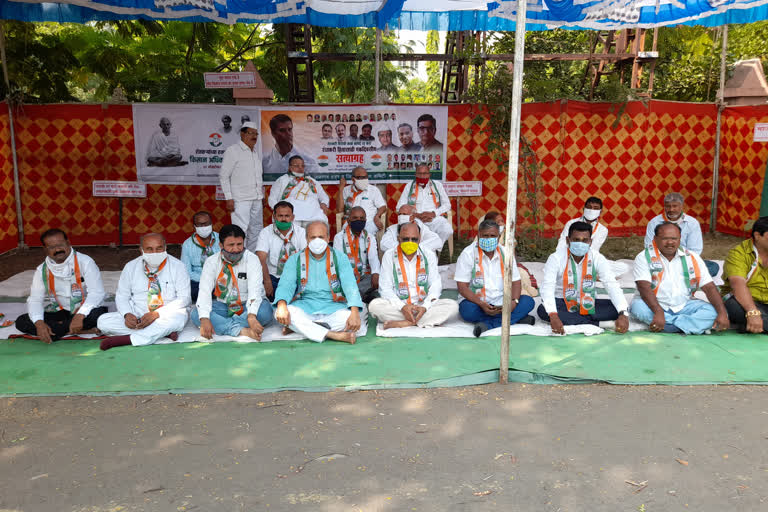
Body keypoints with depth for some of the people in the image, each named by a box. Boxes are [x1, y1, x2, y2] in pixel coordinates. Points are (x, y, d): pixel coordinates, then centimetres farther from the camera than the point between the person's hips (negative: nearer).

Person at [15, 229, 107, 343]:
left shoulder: (84, 262, -9)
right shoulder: (42, 270, 3)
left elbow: (97, 292, -19)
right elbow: (35, 299, -4)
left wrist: (80, 315, -35)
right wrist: (39, 323, -25)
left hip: (83, 312, -4)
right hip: (59, 313, 4)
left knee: (98, 313, -36)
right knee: (21, 322, -17)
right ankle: (80, 330, -22)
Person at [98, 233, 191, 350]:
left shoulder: (177, 266, -3)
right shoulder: (131, 267, 6)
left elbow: (183, 299, -9)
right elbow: (122, 296, 9)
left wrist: (156, 314, -22)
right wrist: (127, 314, -15)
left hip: (167, 316, -3)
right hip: (137, 317, 4)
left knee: (178, 318, -37)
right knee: (103, 321, -20)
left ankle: (127, 339, -29)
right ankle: (164, 333, -25)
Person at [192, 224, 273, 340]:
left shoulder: (252, 259, -9)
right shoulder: (211, 262, -4)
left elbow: (255, 289, -22)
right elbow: (204, 291, -15)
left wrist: (251, 316, -41)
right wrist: (204, 319, -34)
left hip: (247, 306, -2)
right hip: (222, 307, 2)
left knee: (265, 310, -33)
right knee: (196, 314, -25)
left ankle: (221, 324, -29)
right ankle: (241, 330, -37)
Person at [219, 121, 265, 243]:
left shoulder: (256, 151, 17)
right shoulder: (232, 150, -4)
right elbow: (223, 176, -6)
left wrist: (262, 195, 17)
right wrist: (229, 198, -12)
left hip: (257, 199, 7)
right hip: (240, 200, -7)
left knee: (256, 230, 10)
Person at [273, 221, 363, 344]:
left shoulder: (339, 258, 3)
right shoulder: (295, 260, 6)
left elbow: (350, 286, -8)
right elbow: (286, 285, -6)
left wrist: (355, 312, -27)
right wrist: (282, 305, -30)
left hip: (332, 307, -1)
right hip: (304, 307, 1)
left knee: (348, 316, -32)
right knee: (280, 313, -30)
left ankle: (299, 328, -20)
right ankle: (334, 335, -32)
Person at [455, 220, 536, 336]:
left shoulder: (505, 253, 7)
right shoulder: (468, 254, -5)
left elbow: (515, 281, 6)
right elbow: (462, 286, -11)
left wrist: (514, 301, -16)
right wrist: (481, 304, -26)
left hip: (501, 303, 4)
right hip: (476, 301, -4)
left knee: (528, 301, -19)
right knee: (468, 310, -36)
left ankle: (487, 324, -31)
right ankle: (517, 317, -30)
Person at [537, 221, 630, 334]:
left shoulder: (597, 258, -9)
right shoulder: (556, 258, -15)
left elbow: (612, 286, -19)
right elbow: (547, 287, -28)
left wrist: (623, 314, -36)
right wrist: (553, 316, -45)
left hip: (588, 305, 2)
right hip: (563, 303, -2)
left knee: (616, 307, -23)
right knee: (542, 310, -34)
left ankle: (568, 319, -22)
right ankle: (593, 323, -27)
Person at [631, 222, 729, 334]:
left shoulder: (692, 258, 4)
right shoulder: (644, 257, -6)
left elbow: (709, 287, -2)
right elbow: (644, 287, -19)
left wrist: (722, 313, -17)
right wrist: (658, 312, -35)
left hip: (684, 306, 3)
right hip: (655, 305, -2)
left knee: (713, 311, -21)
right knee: (638, 306, -35)